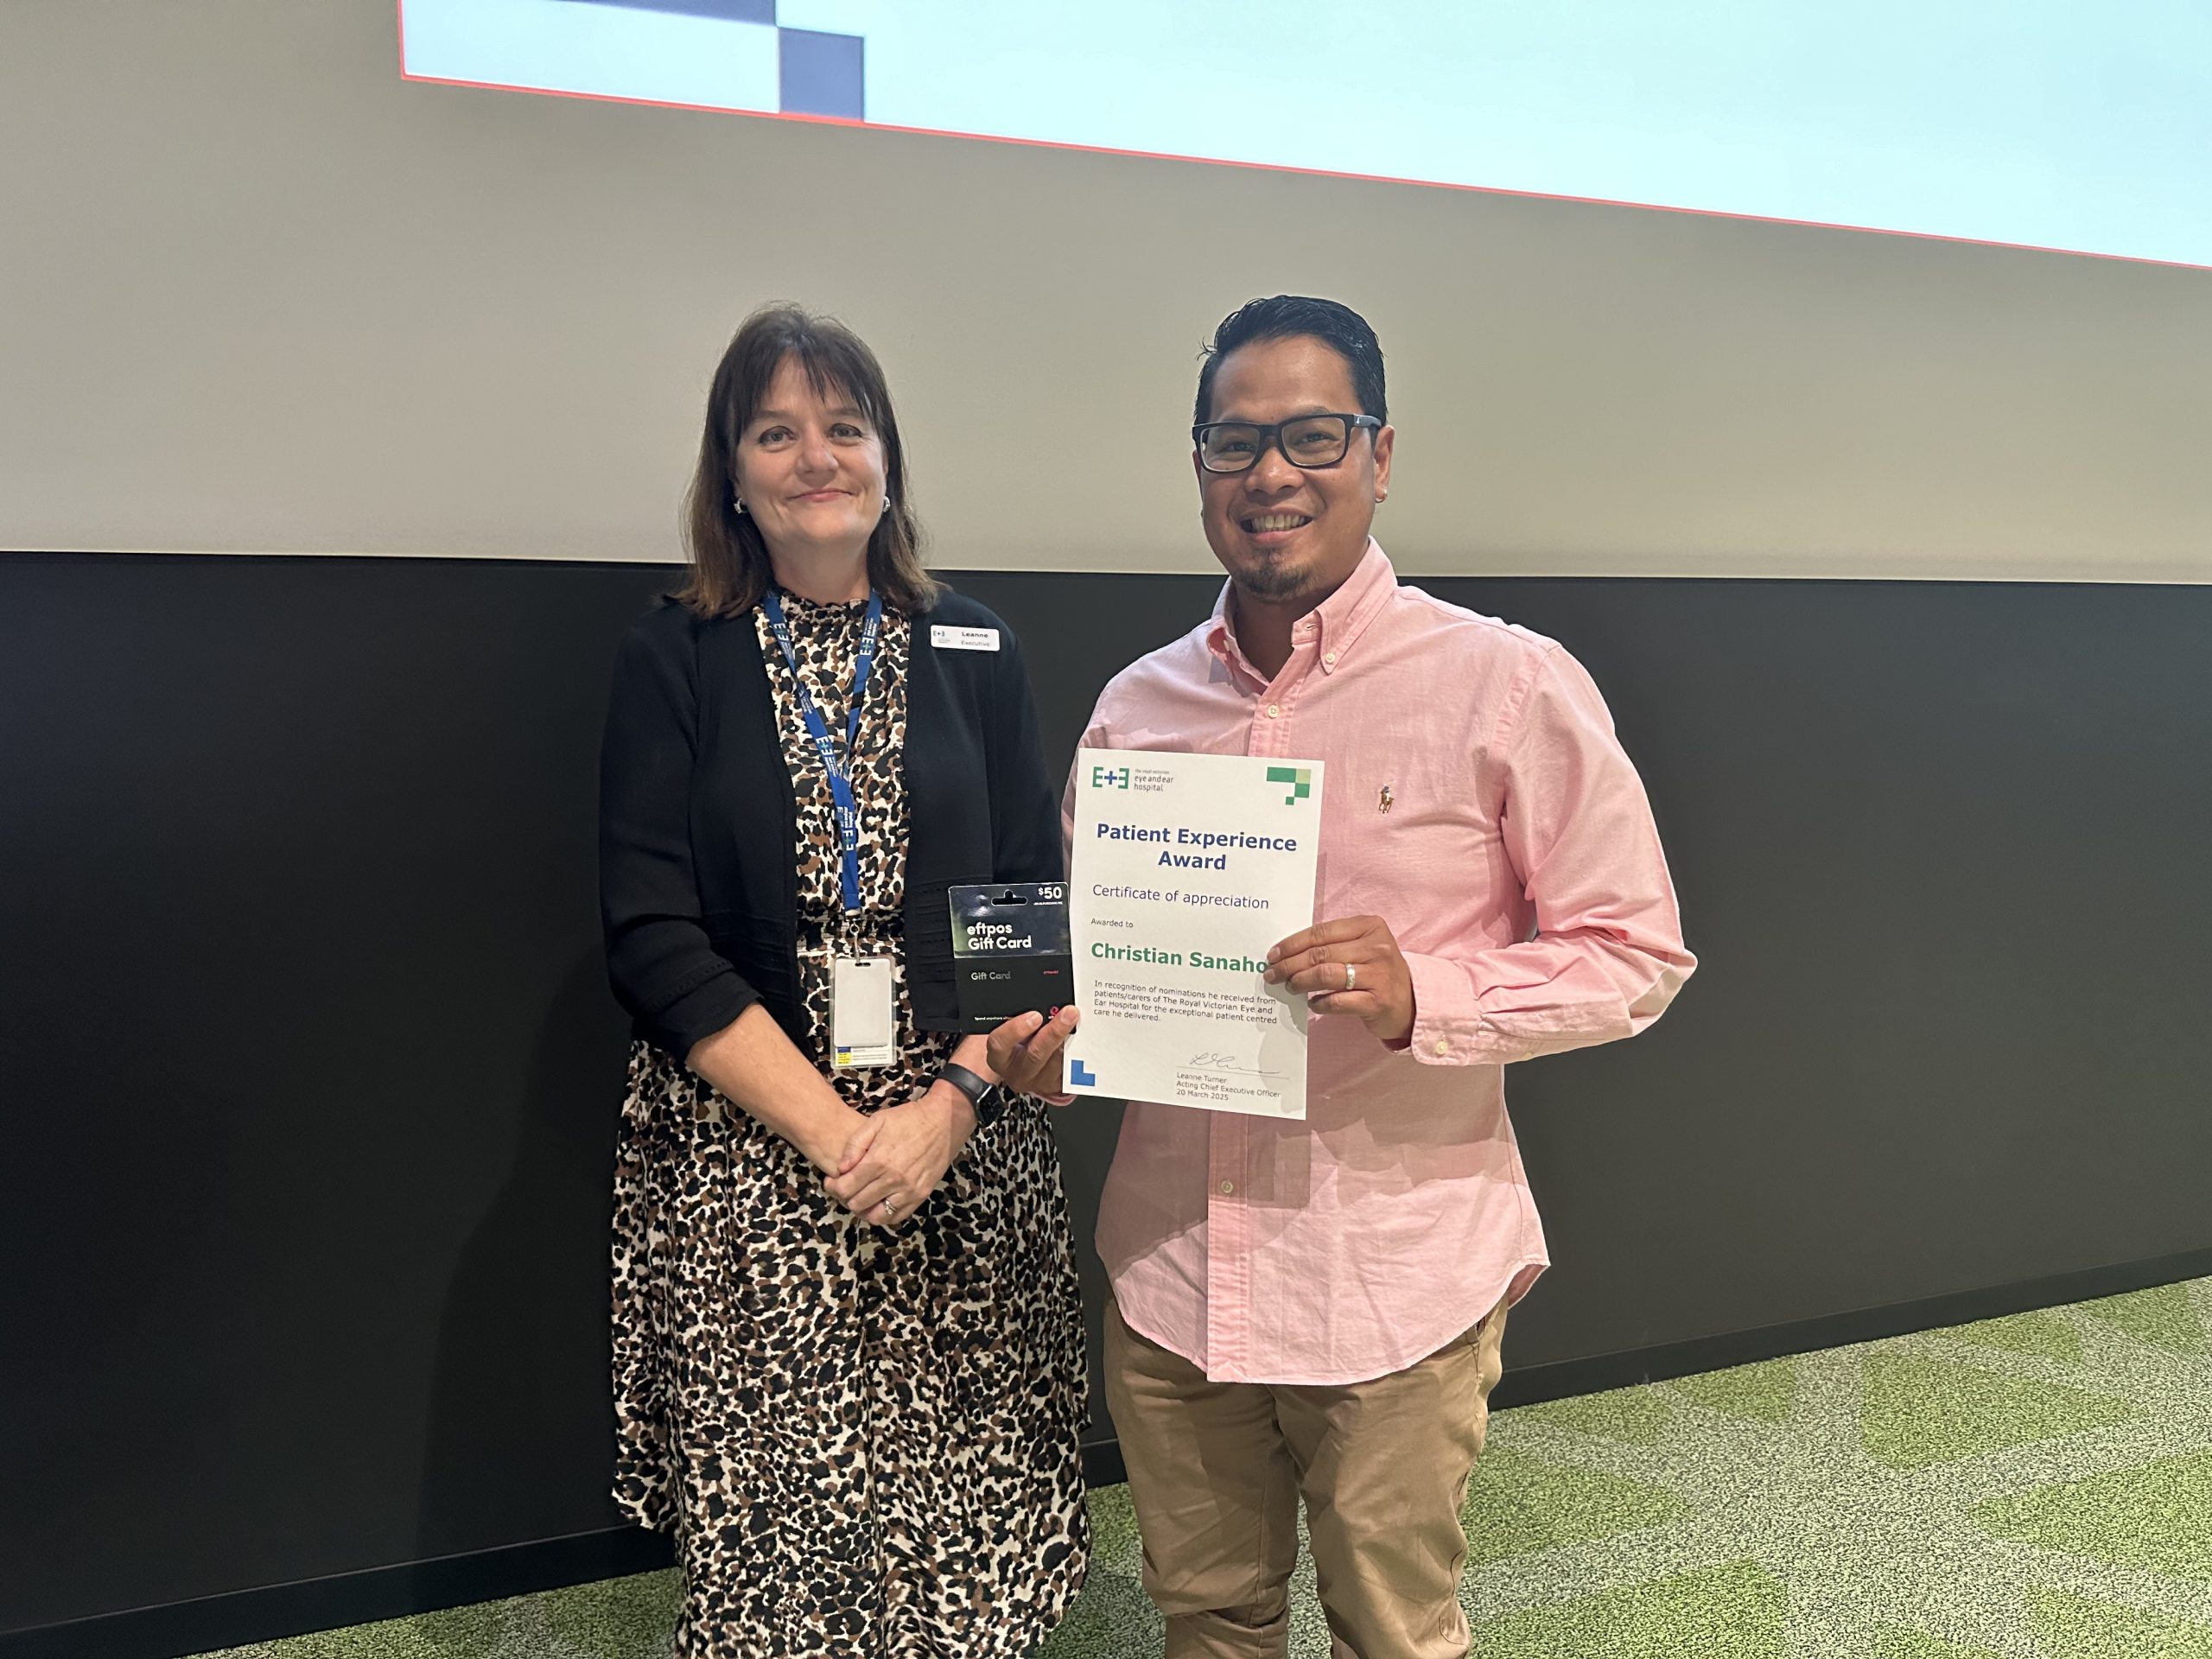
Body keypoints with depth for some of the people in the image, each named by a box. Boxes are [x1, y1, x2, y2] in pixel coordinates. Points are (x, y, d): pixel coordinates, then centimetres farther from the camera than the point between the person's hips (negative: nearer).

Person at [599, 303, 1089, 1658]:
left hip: (965, 1150, 2)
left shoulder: (976, 653, 7)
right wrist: (834, 1132, -12)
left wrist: (948, 1106, -11)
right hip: (745, 1159, -1)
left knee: (971, 1511, 5)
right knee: (767, 1514, 3)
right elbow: (658, 944, -5)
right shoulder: (674, 662, 1)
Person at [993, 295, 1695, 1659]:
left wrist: (1421, 993, -24)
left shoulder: (1507, 686, -10)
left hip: (1395, 1279, -3)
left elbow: (1636, 954, -8)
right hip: (1168, 1271, 4)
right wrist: (1056, 1034, -6)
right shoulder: (1137, 703, 4)